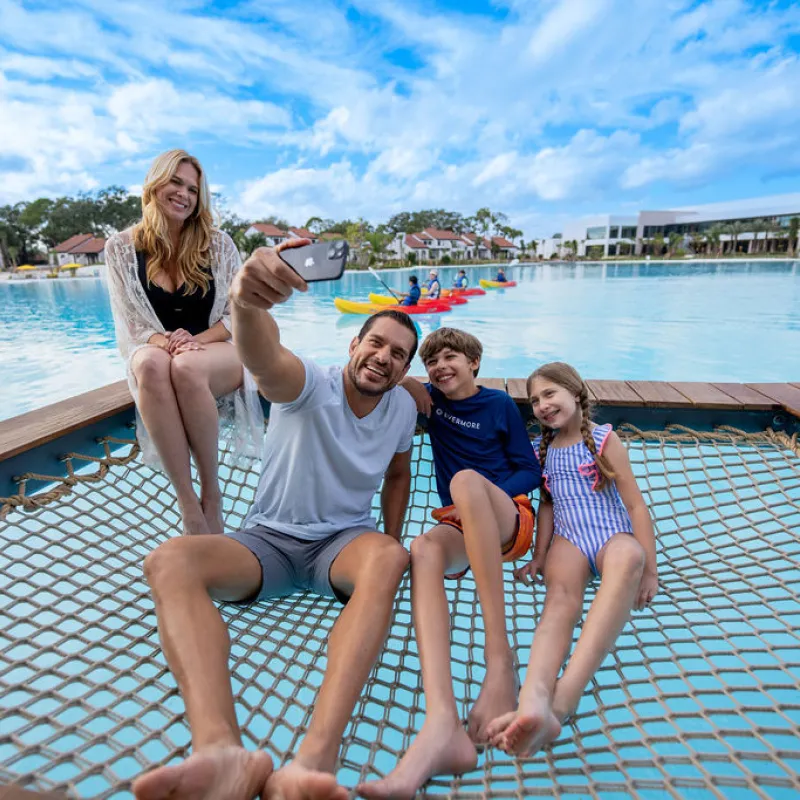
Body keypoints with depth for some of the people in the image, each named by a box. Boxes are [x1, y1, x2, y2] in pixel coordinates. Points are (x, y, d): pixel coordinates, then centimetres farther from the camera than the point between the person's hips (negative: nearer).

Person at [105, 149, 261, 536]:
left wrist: (195, 341, -18)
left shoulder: (218, 244, 2)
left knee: (186, 368, -37)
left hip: (220, 351, -1)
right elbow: (129, 322, 1)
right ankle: (188, 503, -32)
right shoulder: (122, 247, 4)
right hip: (155, 351, 1)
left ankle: (211, 490, -19)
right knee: (152, 365, -36)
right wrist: (163, 341, -21)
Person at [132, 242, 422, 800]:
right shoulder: (312, 386, -14)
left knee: (388, 558, -35)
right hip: (268, 539, -1)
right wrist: (247, 304, -62)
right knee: (168, 561, -30)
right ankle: (221, 750, -48)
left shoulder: (403, 407, 1)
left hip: (343, 541, 2)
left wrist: (391, 544, 6)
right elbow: (265, 361, -39)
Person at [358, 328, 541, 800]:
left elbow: (531, 470, 4)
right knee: (424, 549, -34)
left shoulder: (500, 404, 5)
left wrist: (489, 497, -11)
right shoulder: (432, 399, 14)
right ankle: (442, 726, -54)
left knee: (466, 479, -36)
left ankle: (501, 660, -39)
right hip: (461, 527, 3)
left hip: (510, 518, -2)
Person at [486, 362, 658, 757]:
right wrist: (539, 556, 10)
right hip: (568, 538, 3)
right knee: (560, 594, -32)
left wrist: (649, 570, -6)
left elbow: (636, 504, 0)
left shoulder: (604, 440, 3)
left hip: (613, 535, -3)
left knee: (629, 557, -41)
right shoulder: (543, 448, 14)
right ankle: (534, 700, -60)